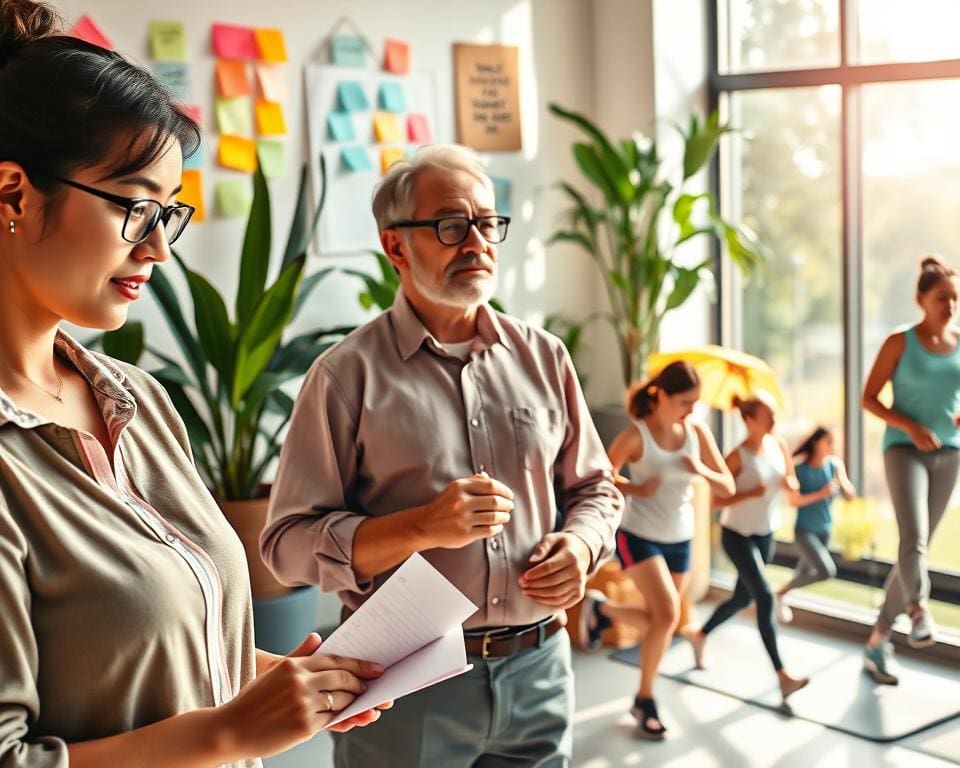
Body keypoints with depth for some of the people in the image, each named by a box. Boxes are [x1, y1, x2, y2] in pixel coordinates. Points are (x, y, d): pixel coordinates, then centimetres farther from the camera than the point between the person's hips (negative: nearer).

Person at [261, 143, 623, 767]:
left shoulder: (544, 357, 7)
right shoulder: (347, 376, -6)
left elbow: (596, 487, 15)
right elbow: (289, 541, -10)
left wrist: (580, 546, -6)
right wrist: (422, 528, -22)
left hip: (538, 670, 4)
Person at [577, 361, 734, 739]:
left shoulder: (698, 432, -5)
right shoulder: (636, 435, -16)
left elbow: (728, 487, -2)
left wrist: (702, 471, -21)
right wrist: (636, 489, -22)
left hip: (680, 539, 5)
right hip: (639, 536, -5)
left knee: (659, 620, 13)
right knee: (667, 615, -17)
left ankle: (601, 609, 41)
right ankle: (646, 698, 3)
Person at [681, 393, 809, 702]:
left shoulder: (779, 444, -3)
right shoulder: (738, 456, -19)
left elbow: (792, 483, 9)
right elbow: (719, 498, -17)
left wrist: (789, 484, -15)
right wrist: (750, 493, -31)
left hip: (765, 534, 7)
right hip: (737, 534, -7)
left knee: (743, 597, 18)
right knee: (765, 598, -16)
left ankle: (700, 635, 43)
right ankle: (782, 676, -16)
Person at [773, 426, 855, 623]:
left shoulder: (835, 465, -2)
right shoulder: (800, 469, -14)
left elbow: (851, 496, 1)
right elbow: (794, 500, -18)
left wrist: (843, 483, -19)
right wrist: (820, 494, -26)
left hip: (824, 530, 5)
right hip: (804, 530, -5)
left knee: (805, 572, 15)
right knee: (826, 571, -21)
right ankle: (780, 593, -2)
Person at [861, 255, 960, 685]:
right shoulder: (900, 342, -5)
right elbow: (869, 398, -4)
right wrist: (910, 427, -17)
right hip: (904, 448, -4)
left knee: (918, 548, 7)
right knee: (913, 539, -28)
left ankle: (877, 640, 17)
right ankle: (918, 608, -5)